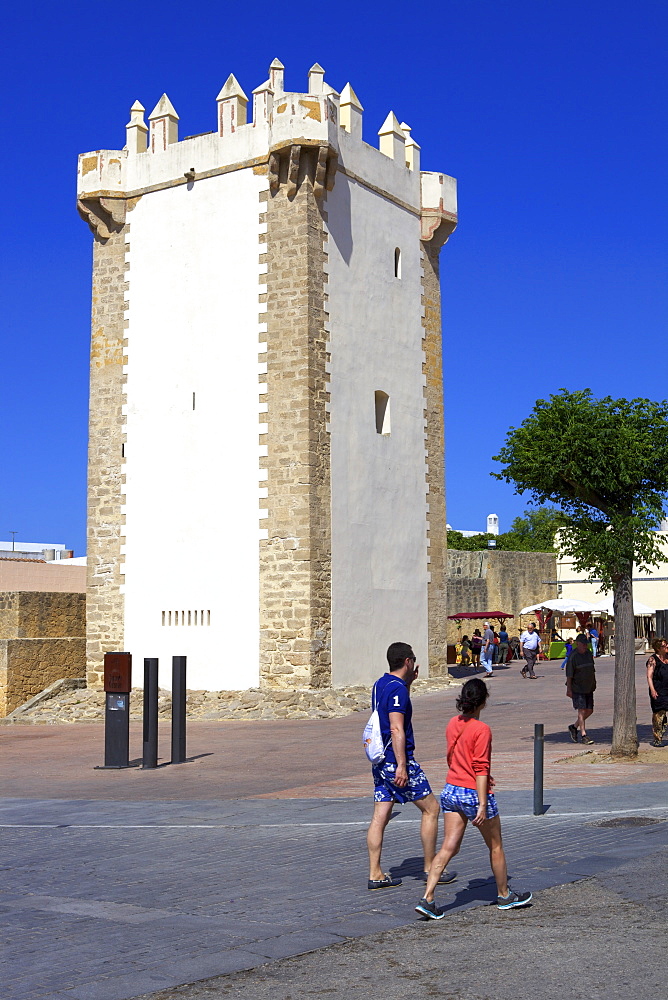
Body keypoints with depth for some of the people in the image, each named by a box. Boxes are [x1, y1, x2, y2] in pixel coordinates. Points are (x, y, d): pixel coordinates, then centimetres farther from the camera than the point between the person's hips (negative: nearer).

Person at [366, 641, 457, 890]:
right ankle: (431, 868, 10)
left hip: (380, 762, 9)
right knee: (431, 808, 5)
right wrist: (402, 765, -23)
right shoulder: (397, 689, -16)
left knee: (380, 817, 6)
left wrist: (409, 682, 26)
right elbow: (396, 729, -22)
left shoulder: (380, 685, 12)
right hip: (397, 760, -9)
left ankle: (375, 874, 6)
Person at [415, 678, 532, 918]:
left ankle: (427, 898, -5)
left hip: (451, 791, 6)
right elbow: (481, 769, -20)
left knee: (448, 848, 5)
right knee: (495, 847, 14)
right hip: (474, 794, -6)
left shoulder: (452, 724, 5)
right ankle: (504, 896, 29)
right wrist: (482, 805, -20)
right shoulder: (482, 729, -17)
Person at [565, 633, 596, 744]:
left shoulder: (589, 653, 9)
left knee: (589, 710, 7)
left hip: (588, 688, 7)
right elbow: (569, 674, -13)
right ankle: (583, 735, -4)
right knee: (582, 710, -9)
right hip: (577, 688, -7)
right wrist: (569, 689, -15)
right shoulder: (573, 656, -12)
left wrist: (593, 684, 20)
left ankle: (574, 727, 25)